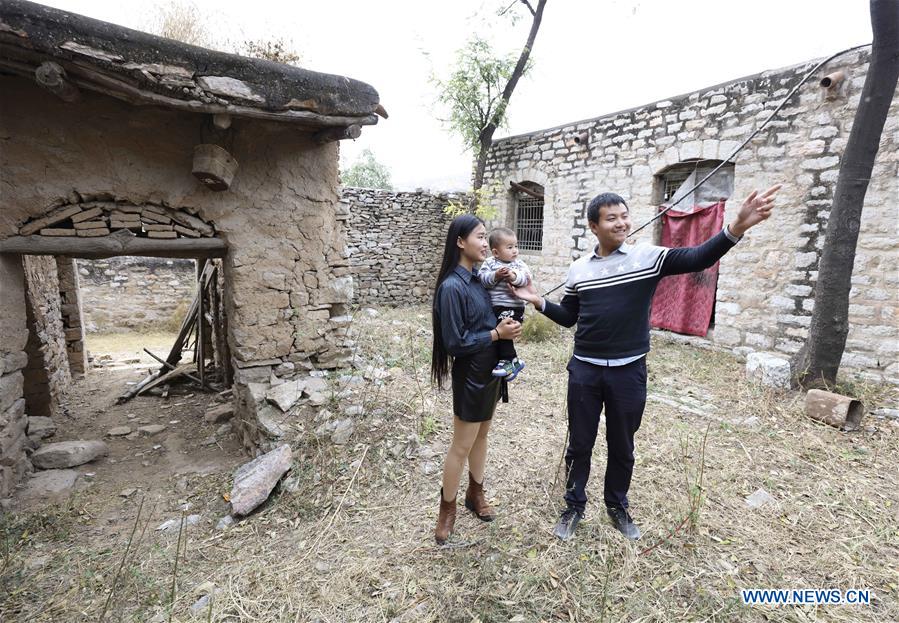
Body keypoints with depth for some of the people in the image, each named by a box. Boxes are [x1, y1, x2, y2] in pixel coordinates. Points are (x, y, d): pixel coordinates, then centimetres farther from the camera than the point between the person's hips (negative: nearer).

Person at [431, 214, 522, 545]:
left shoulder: (478, 279, 3)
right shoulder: (452, 286, -22)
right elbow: (455, 342, -22)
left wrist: (505, 326, -5)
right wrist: (496, 334, -19)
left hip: (489, 371, 8)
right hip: (470, 376, -8)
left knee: (482, 434, 21)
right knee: (462, 446, 7)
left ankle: (475, 493, 40)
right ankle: (447, 508, 27)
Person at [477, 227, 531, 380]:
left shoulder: (519, 264, 3)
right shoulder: (489, 263, 4)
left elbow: (526, 278, -12)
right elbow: (482, 278, -8)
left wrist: (514, 277, -29)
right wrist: (495, 275, -23)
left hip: (512, 307, -3)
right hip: (494, 307, 4)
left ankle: (509, 361, 3)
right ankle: (514, 361, 28)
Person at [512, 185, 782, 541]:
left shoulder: (649, 257, -5)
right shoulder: (578, 269, 3)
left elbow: (698, 258, -17)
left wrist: (736, 228, -33)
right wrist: (539, 302, -6)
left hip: (629, 371, -1)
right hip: (584, 370, 1)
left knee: (622, 448, 16)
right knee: (579, 445, 12)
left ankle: (617, 507, 39)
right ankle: (574, 507, 32)